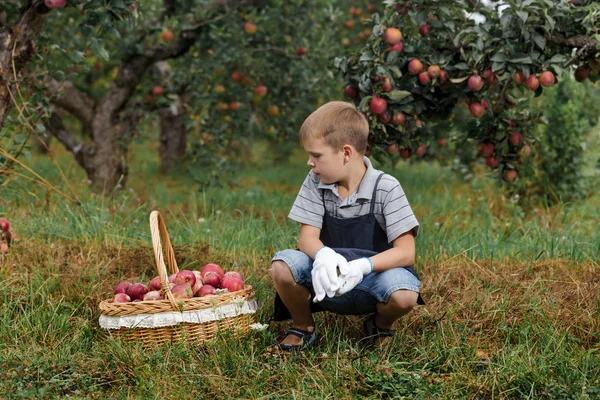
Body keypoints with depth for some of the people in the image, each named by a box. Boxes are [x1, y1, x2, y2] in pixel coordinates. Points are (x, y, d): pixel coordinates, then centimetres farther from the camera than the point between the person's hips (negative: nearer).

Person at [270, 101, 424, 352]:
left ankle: (381, 325, 4)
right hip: (327, 282, 3)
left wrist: (363, 266, -36)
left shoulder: (386, 188, -14)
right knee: (282, 265, -26)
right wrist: (323, 255, -34)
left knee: (404, 294, -35)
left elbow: (406, 252, -17)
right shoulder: (315, 184, -3)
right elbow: (307, 238, -9)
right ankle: (303, 327, 4)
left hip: (373, 276, -2)